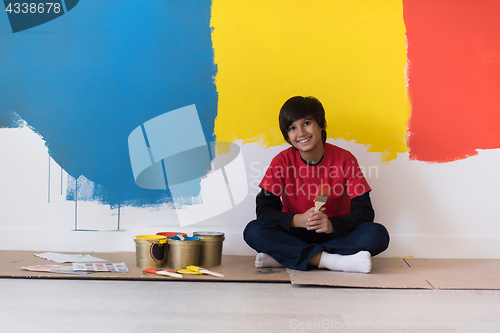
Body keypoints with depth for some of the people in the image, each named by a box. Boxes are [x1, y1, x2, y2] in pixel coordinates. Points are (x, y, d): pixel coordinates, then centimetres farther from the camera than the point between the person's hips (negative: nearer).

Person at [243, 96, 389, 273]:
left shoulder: (345, 160, -9)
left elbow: (364, 211, -12)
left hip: (335, 235, 1)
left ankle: (281, 257, -28)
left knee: (378, 234, -29)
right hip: (295, 235, 0)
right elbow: (264, 210, -11)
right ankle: (330, 260, -33)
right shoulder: (282, 161, -6)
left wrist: (331, 224, -30)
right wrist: (298, 220, -29)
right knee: (253, 230, -27)